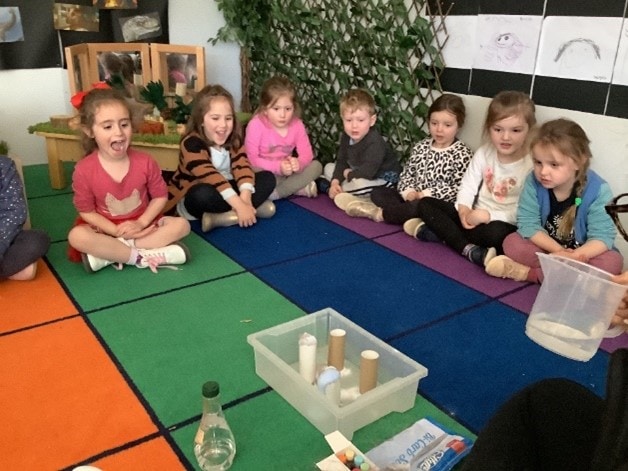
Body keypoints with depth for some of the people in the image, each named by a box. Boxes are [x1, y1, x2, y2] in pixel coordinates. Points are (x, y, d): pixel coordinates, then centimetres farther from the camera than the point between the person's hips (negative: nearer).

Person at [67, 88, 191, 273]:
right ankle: (143, 256, -29)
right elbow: (86, 211, -9)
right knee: (76, 236, -31)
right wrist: (117, 231, -20)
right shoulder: (84, 170, -15)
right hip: (106, 230, -2)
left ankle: (106, 254, -24)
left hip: (141, 226, 3)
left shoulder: (145, 162, -11)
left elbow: (160, 196, -1)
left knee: (181, 225, -20)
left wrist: (141, 223, -16)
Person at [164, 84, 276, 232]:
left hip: (226, 193, 6)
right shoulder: (191, 143, -23)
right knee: (205, 193, -40)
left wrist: (245, 197, -36)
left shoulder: (233, 140, -3)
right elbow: (210, 176, -35)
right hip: (192, 198, -6)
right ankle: (256, 207, -24)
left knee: (268, 178, -10)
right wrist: (239, 204, -44)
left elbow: (242, 166, -17)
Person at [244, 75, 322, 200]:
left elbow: (306, 153, -8)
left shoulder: (296, 124, -6)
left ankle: (274, 194, -22)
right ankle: (298, 188, -20)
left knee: (316, 166, -14)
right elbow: (251, 158, -22)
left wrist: (298, 163, -32)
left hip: (287, 172, 5)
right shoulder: (256, 125, -19)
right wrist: (278, 167, -32)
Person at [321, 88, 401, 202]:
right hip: (358, 175, 9)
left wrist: (348, 174, -16)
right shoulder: (346, 137, -4)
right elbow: (341, 162, -4)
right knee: (329, 168, 11)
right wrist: (335, 182, -21)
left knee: (360, 183, -40)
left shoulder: (374, 143, -30)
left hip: (384, 179, -9)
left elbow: (367, 172, -36)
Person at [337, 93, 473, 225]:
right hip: (414, 198, 7)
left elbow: (459, 188, -16)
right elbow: (407, 173, 10)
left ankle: (380, 213, -20)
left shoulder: (462, 153, -8)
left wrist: (425, 194, -19)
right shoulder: (421, 146, 10)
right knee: (378, 192, -2)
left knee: (419, 207, -38)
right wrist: (409, 192, -11)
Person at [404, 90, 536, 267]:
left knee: (497, 233, -42)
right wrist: (464, 211, -19)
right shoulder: (483, 153, 2)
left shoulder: (532, 164, -14)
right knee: (425, 203, -7)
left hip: (503, 222, -6)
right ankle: (469, 250, -24)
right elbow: (468, 186, 0)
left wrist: (489, 216, -21)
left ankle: (438, 231, -27)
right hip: (474, 215, 6)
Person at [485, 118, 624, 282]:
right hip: (546, 249, 1)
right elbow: (528, 224, -16)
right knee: (511, 242, -20)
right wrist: (558, 251, -27)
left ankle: (529, 273, -27)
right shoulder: (533, 182, -16)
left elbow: (603, 236, -22)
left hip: (582, 254, 0)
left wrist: (574, 256, -39)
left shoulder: (597, 190, -20)